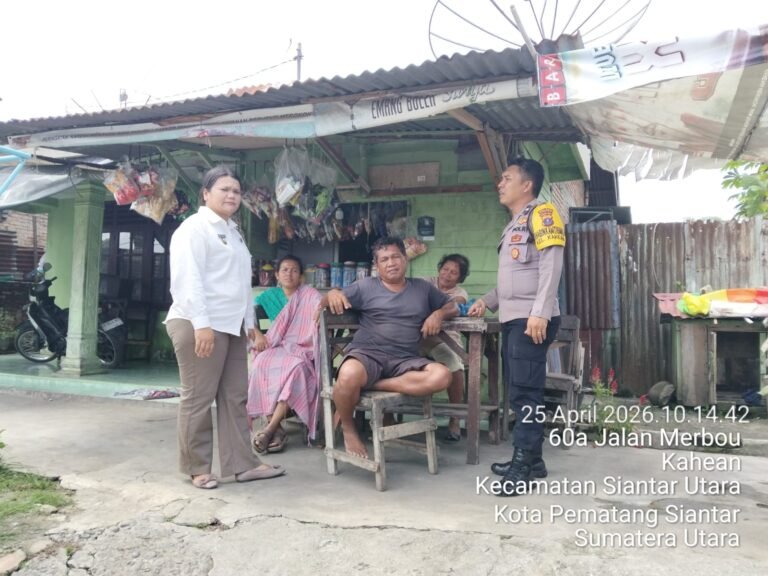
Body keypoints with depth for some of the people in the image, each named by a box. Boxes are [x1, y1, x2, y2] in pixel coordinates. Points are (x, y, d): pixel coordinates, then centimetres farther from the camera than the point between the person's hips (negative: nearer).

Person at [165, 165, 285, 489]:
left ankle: (242, 464, 14)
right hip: (201, 325, -9)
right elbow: (188, 278, -16)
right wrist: (201, 323, -23)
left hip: (232, 325, 9)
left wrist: (249, 321, 20)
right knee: (198, 399, -1)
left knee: (235, 396, 8)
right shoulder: (195, 227, -5)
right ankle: (197, 468, 10)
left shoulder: (233, 232, 23)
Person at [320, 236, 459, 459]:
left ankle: (370, 386, -19)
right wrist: (332, 294, -20)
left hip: (405, 360, 3)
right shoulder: (366, 286, 9)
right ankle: (348, 426, -6)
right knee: (349, 375, -39)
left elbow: (452, 306, 26)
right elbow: (325, 304, 5)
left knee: (441, 376, -27)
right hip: (367, 354, -3)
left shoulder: (422, 287, 19)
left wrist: (438, 314, 2)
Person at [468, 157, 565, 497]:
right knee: (519, 391, 11)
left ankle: (524, 464, -2)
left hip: (531, 320, -9)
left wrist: (540, 312, -23)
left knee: (526, 391, -8)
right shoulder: (515, 224, 24)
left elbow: (551, 265, -16)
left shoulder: (541, 214, -5)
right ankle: (530, 458, 19)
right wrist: (488, 301, 20)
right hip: (512, 319, 9)